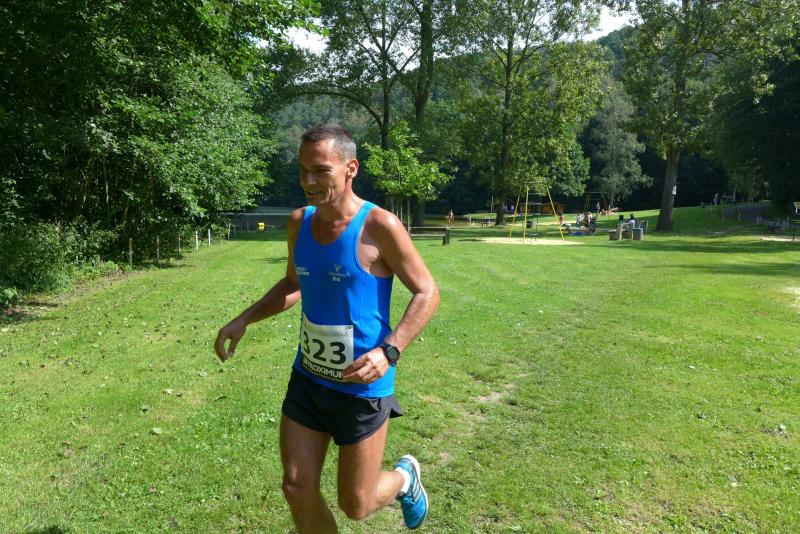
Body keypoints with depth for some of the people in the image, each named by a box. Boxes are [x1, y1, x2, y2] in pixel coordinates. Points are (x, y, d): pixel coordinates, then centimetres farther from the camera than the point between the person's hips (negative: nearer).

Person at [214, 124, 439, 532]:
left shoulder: (379, 226, -19)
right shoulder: (299, 222, 0)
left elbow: (427, 293, -13)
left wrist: (388, 352, -26)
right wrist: (243, 320, 5)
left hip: (362, 388, -5)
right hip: (307, 378, 6)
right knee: (297, 490, 8)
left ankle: (405, 477, 41)